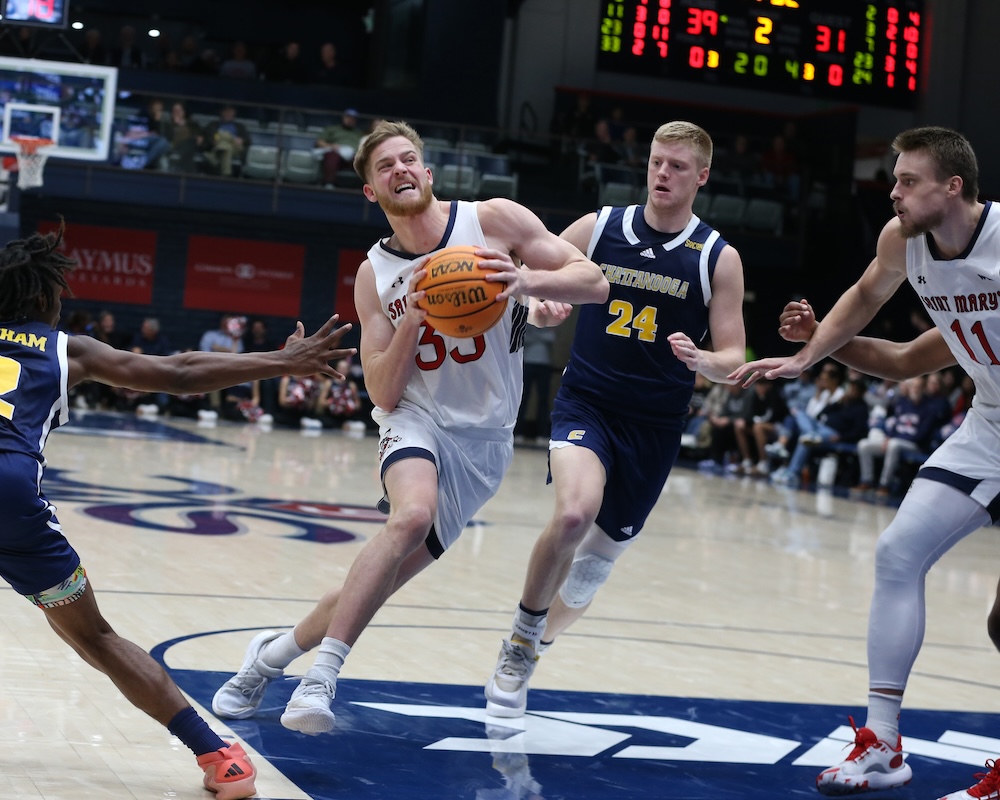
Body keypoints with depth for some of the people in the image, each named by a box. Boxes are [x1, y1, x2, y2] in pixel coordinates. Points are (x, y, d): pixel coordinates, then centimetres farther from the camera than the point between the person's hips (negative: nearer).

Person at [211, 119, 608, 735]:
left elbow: (594, 281, -6)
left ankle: (275, 653, 22)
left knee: (391, 573, -1)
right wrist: (412, 319, -19)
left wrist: (529, 280, -25)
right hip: (417, 418, 0)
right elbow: (383, 393, -3)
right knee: (412, 515, -33)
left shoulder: (494, 220, -3)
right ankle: (321, 677, -30)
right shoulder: (376, 275, 2)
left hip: (485, 437, 1)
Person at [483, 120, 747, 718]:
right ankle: (522, 635, -7)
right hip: (586, 403, -1)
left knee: (597, 562, 8)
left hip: (655, 426, 1)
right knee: (575, 512, -30)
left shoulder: (719, 258, -1)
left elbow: (733, 360, 0)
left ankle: (529, 652, 34)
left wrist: (701, 361, -23)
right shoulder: (598, 228, 0)